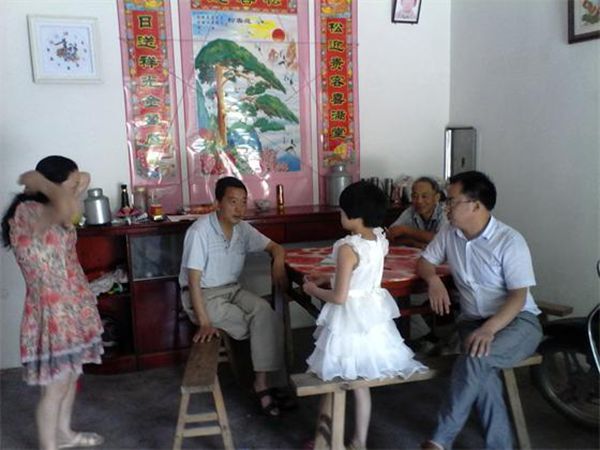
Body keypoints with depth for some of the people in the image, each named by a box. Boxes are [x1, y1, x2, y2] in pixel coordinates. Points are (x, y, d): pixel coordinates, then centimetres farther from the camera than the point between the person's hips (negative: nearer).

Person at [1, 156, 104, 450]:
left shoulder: (50, 213, 6)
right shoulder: (26, 214, -21)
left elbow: (85, 178, 17)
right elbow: (65, 208, -44)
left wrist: (74, 179, -2)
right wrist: (40, 181, -26)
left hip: (73, 310, 9)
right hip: (51, 315, -9)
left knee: (70, 377, 23)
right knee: (55, 388, 6)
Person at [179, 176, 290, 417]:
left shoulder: (243, 229, 0)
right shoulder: (200, 231, -20)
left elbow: (275, 246, 8)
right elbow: (194, 279, -20)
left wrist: (278, 263, -16)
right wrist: (204, 322, -24)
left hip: (232, 290, 6)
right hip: (204, 295, -6)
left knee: (266, 312, -21)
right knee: (262, 323, -20)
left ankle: (264, 382, -15)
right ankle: (266, 382, -1)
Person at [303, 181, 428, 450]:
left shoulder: (348, 248, -23)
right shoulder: (380, 240, 0)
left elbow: (339, 297, -21)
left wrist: (313, 290, -4)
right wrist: (327, 279, 14)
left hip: (349, 320, -7)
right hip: (372, 315, 7)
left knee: (334, 381, 12)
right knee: (360, 382, 19)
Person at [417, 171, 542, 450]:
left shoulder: (510, 241, -13)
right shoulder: (449, 234, 4)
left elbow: (518, 296, -16)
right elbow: (424, 262, 15)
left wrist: (489, 329, -31)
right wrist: (433, 280, -10)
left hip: (518, 320, -4)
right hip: (473, 320, 4)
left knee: (475, 360, -33)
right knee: (481, 370, -29)